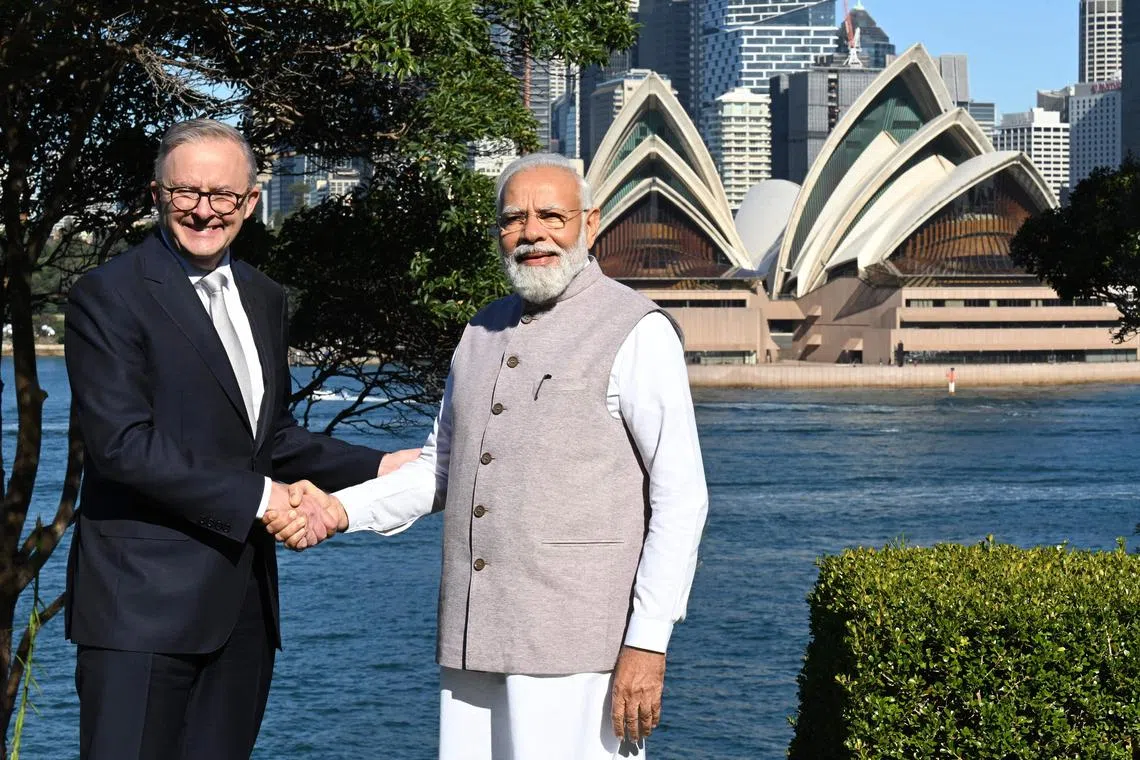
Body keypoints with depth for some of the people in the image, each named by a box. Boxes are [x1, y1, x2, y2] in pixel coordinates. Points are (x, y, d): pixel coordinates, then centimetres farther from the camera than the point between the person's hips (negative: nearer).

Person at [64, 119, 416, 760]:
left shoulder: (265, 299, 16)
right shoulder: (110, 295, -8)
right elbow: (122, 443, -17)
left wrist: (377, 467, 13)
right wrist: (258, 497, -17)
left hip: (243, 603, 7)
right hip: (144, 601, -7)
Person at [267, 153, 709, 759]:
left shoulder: (637, 333, -4)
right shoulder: (484, 332, 17)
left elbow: (680, 497, -7)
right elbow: (440, 466, 23)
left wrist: (647, 642, -13)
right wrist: (339, 509, 6)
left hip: (573, 646, -6)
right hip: (471, 637, 6)